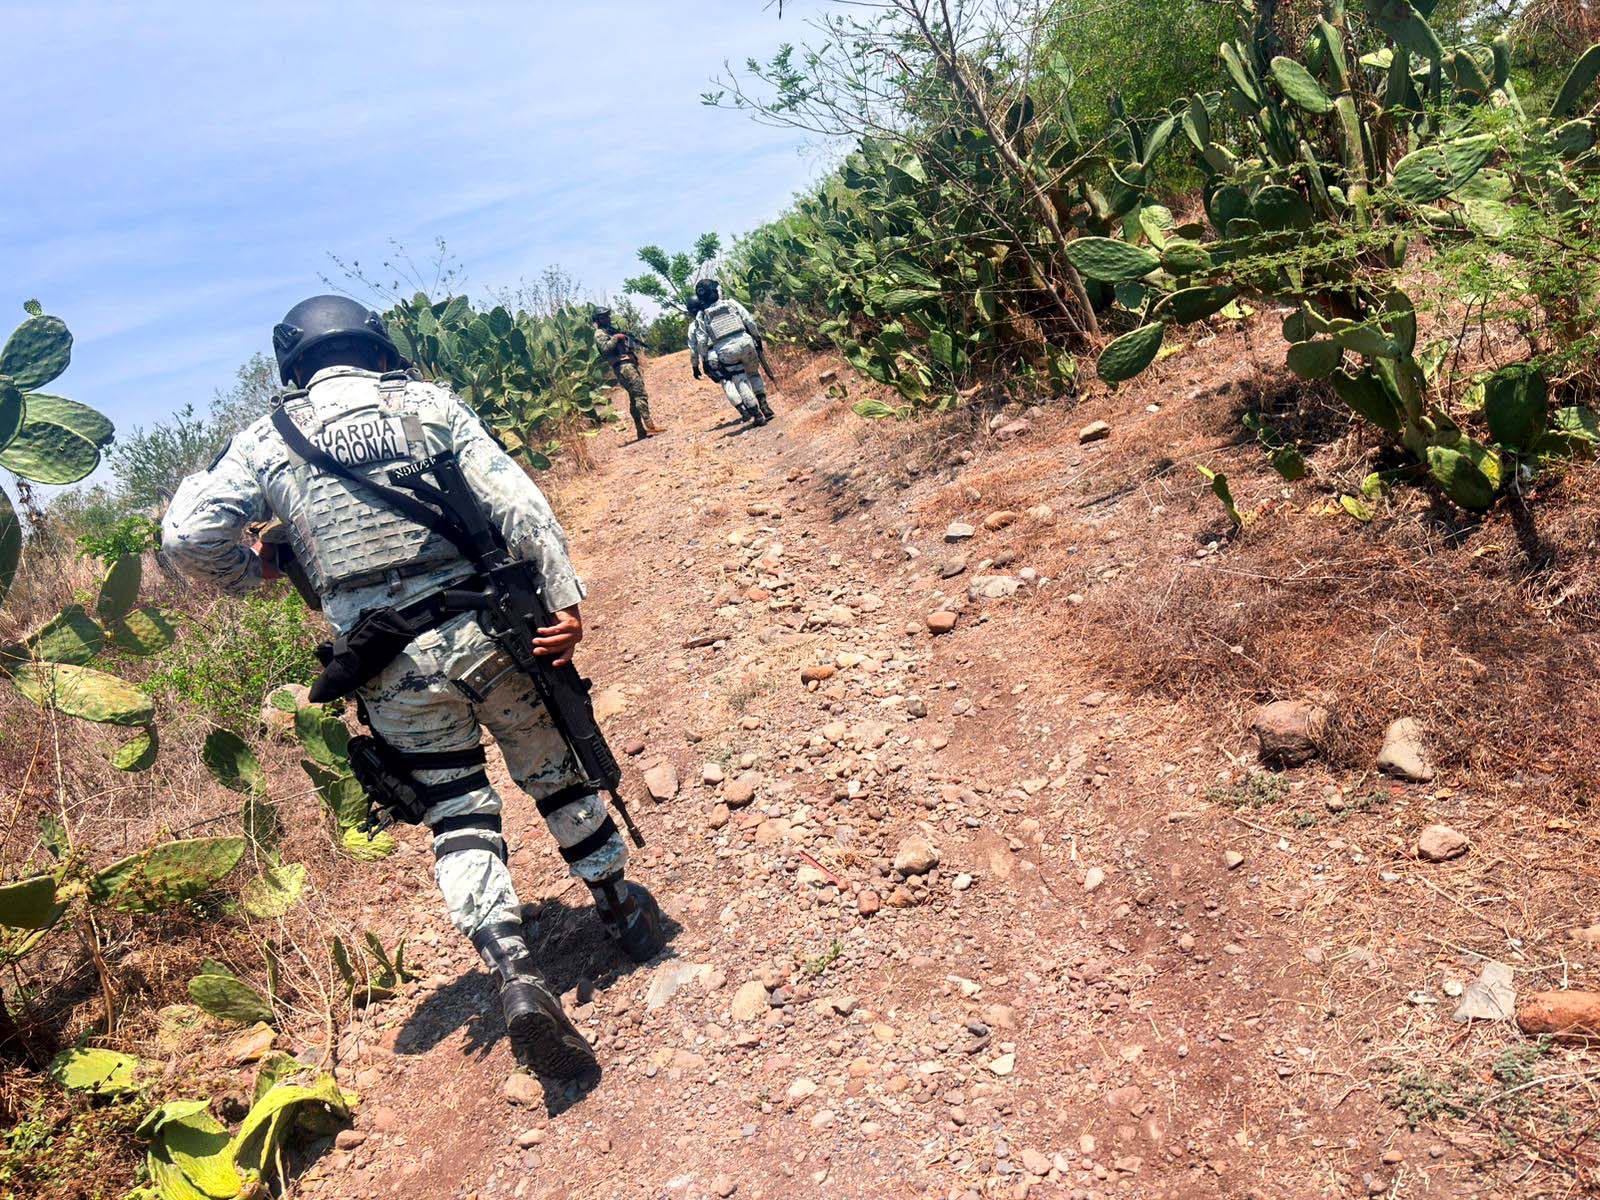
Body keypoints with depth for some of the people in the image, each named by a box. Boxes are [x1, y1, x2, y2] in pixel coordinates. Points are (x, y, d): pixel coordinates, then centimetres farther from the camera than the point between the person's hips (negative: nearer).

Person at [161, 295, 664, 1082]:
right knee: (555, 775, 19)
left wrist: (255, 576, 17)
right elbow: (516, 504, -7)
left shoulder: (268, 439, 5)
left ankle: (514, 974, -4)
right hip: (485, 630, 1)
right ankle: (623, 911, 35)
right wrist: (565, 596, -11)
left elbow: (188, 536, -2)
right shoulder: (429, 403, 4)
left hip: (393, 668, 0)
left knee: (458, 820, 10)